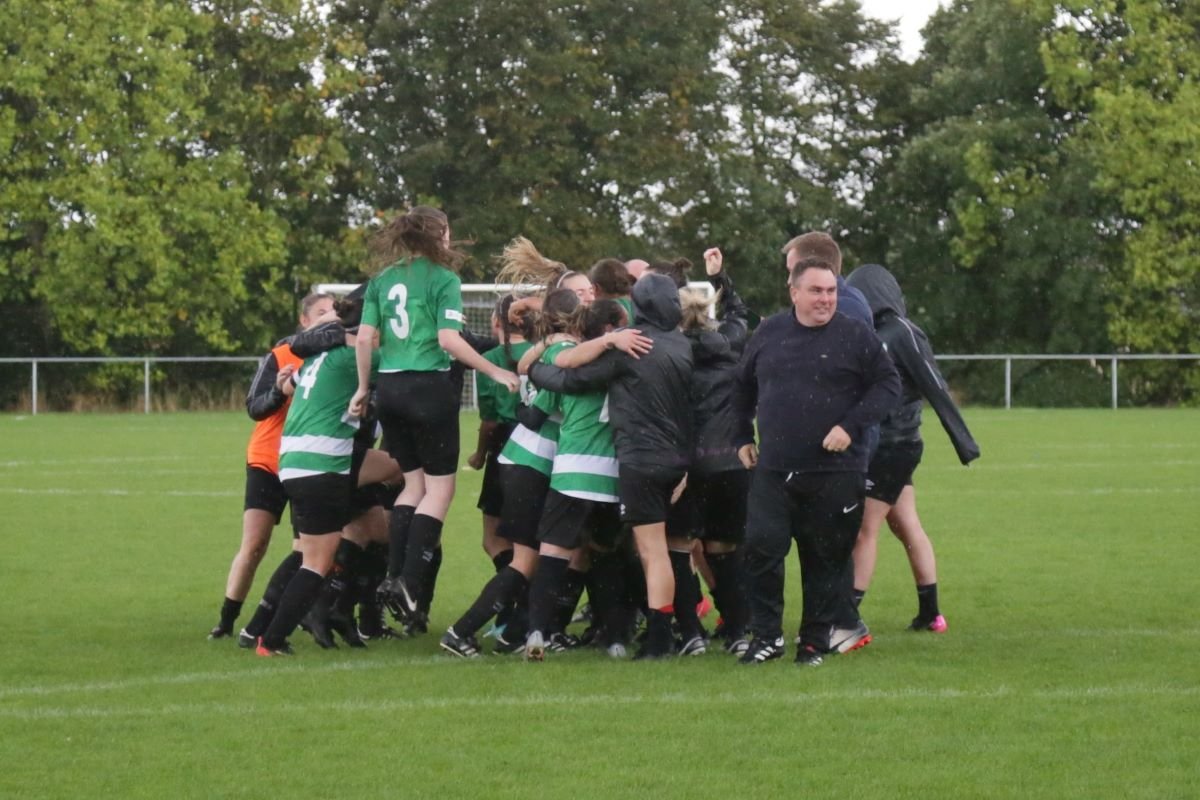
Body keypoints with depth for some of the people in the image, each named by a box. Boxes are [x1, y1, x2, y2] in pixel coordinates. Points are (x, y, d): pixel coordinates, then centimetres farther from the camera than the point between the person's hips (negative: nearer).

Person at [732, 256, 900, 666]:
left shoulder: (856, 336, -2)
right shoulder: (768, 335, 8)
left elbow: (888, 385, -2)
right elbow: (742, 387, 22)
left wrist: (851, 425, -13)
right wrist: (742, 437, 17)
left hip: (834, 473, -2)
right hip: (773, 470, 2)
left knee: (826, 557, 4)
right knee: (761, 547, -7)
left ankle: (816, 640, 16)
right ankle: (766, 635, 5)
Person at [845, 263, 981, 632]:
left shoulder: (902, 334, -14)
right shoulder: (879, 334, 11)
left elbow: (936, 389, -15)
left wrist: (963, 442, -15)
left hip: (892, 448, -8)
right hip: (883, 446, 8)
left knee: (864, 530, -8)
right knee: (907, 528, 12)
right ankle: (930, 614, 17)